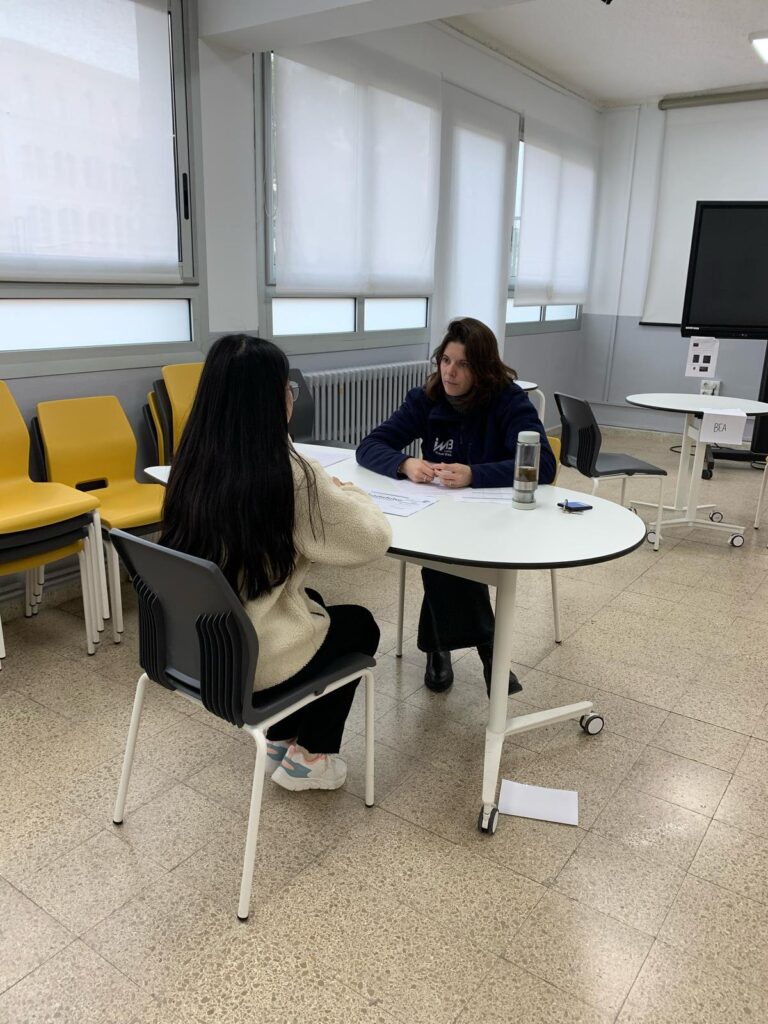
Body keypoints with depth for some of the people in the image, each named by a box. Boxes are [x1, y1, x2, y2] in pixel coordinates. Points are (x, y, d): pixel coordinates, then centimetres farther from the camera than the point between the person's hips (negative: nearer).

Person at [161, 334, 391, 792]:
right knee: (360, 624, 21)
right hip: (248, 658, -7)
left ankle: (282, 736, 39)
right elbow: (374, 538, -15)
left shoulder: (193, 461, -3)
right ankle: (308, 758, 29)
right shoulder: (288, 474, -25)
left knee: (312, 600, 31)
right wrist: (345, 494, 3)